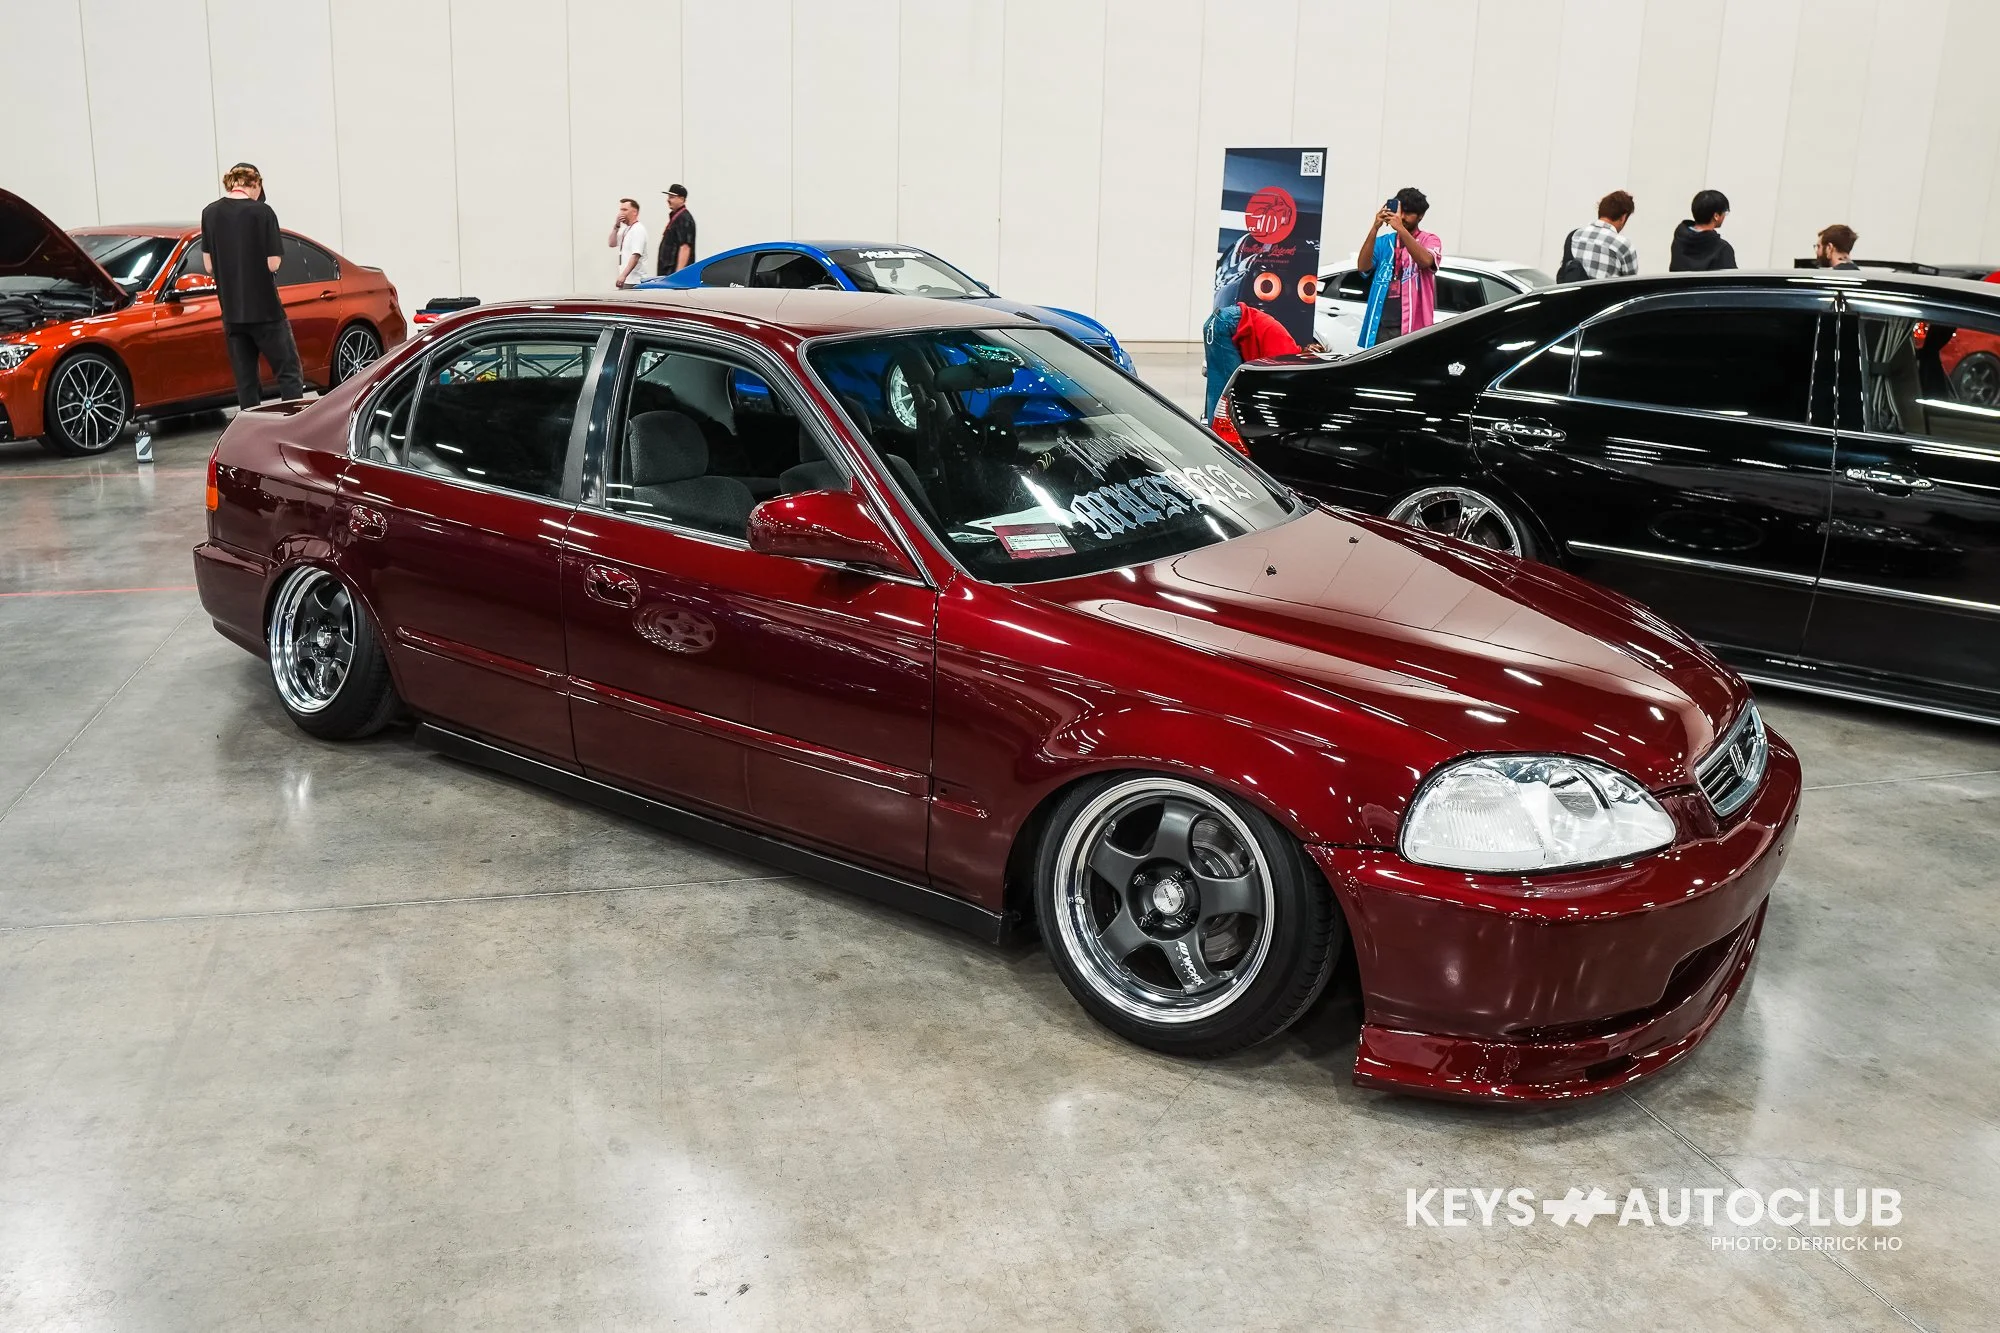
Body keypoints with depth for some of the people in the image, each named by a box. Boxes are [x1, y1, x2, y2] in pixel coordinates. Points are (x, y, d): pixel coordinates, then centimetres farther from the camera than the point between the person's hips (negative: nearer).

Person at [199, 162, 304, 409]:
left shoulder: (210, 213, 5)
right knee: (289, 373, 1)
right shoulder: (261, 211, -9)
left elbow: (209, 265, 5)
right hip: (265, 309, -5)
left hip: (232, 312, 5)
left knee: (245, 382, 9)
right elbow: (273, 263, -11)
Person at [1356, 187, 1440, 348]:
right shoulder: (1383, 242, 15)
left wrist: (1400, 229, -22)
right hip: (1381, 325, 3)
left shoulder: (1430, 240, 6)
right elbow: (1362, 266, -2)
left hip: (1412, 326, -3)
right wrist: (1375, 229, -12)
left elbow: (1426, 261, -17)